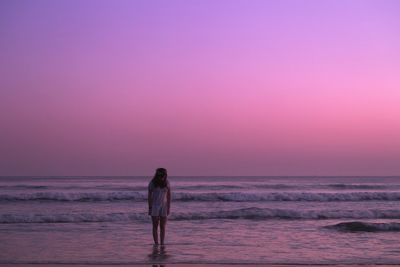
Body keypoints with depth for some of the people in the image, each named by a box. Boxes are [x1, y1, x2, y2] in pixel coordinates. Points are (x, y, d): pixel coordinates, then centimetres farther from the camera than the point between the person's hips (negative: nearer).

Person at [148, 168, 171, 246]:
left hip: (163, 206, 2)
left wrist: (168, 208, -3)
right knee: (155, 226, -4)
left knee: (163, 226, 0)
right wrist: (149, 208, -8)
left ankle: (162, 244, 5)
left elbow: (169, 196, 1)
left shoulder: (167, 183, -3)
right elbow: (149, 195, -5)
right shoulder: (152, 183, -9)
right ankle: (156, 244, -3)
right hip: (154, 205, -2)